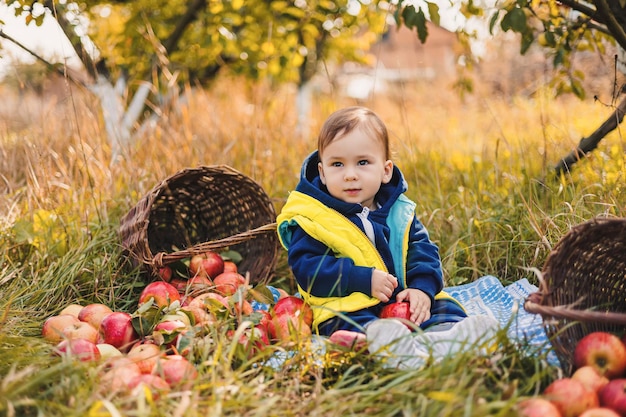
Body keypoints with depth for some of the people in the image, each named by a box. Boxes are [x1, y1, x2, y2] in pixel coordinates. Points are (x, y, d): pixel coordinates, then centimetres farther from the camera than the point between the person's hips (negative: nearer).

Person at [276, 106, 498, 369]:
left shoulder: (398, 211, 10)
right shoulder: (312, 217, -6)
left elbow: (422, 250, 10)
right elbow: (307, 268, -13)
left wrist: (422, 287, -12)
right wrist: (364, 280, -22)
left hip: (403, 301, 6)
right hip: (346, 305, -6)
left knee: (445, 308, -11)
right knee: (352, 324, -35)